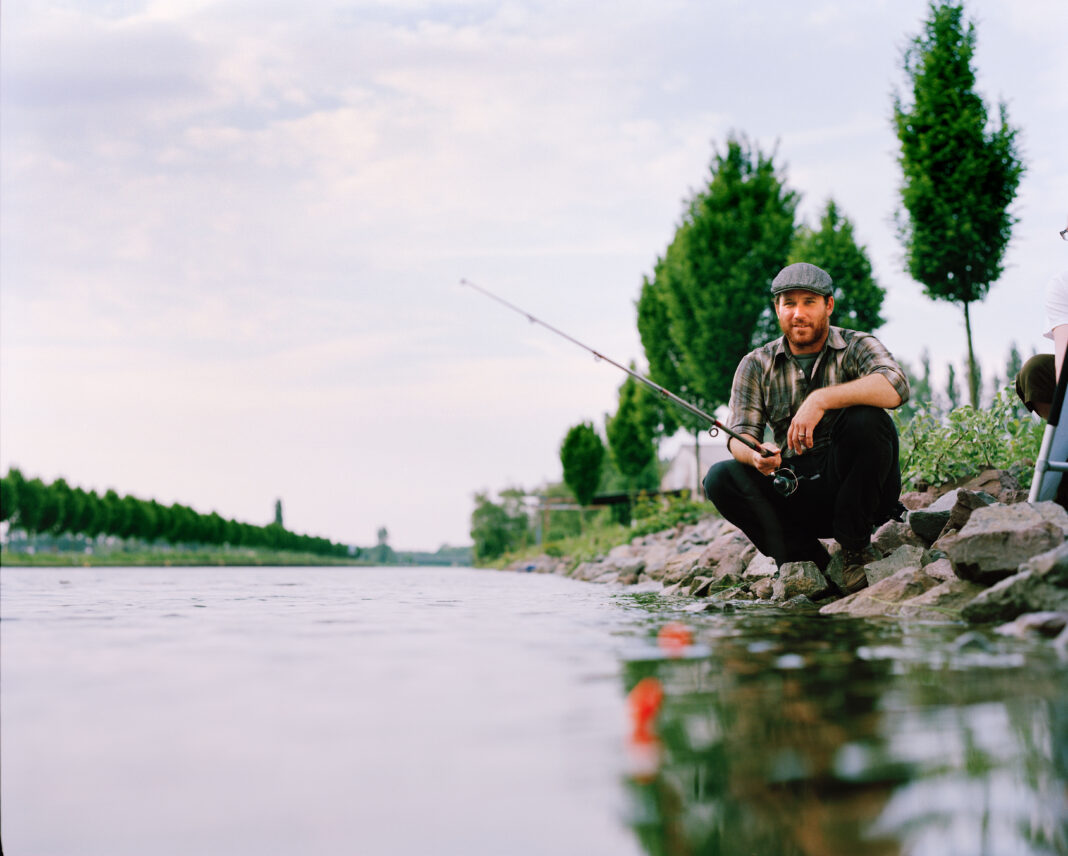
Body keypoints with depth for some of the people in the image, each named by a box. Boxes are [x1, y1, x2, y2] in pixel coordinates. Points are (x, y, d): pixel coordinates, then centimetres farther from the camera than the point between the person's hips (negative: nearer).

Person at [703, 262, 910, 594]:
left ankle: (856, 548, -13)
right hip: (793, 491, 2)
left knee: (864, 419, -30)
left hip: (855, 489, -2)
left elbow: (895, 387, -24)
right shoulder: (756, 365, 6)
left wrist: (821, 399, -35)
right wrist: (755, 455, -28)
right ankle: (812, 561, -10)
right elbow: (740, 435, -3)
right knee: (721, 479, -20)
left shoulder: (857, 347, -1)